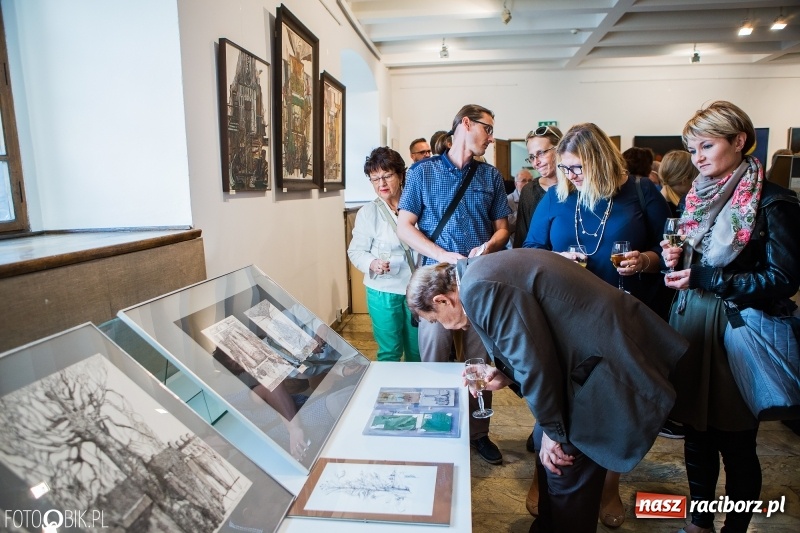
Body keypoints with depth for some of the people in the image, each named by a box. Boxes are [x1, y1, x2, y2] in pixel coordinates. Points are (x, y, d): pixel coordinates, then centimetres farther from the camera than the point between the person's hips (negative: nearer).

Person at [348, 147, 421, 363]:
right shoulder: (368, 212, -6)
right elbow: (356, 250, -6)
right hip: (384, 292, -3)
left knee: (417, 351, 15)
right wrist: (372, 264, -26)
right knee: (390, 352, 6)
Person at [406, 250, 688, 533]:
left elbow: (535, 360, -19)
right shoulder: (485, 271, 11)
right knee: (546, 444, 19)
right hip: (594, 348, 10)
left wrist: (553, 431, -8)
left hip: (610, 362, -10)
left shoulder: (477, 287, -19)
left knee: (565, 469, 2)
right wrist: (506, 377, 10)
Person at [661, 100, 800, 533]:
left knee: (736, 441, 9)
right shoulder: (696, 195, 9)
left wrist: (706, 278, -20)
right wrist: (677, 260, -4)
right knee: (696, 433, 15)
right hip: (690, 326, 6)